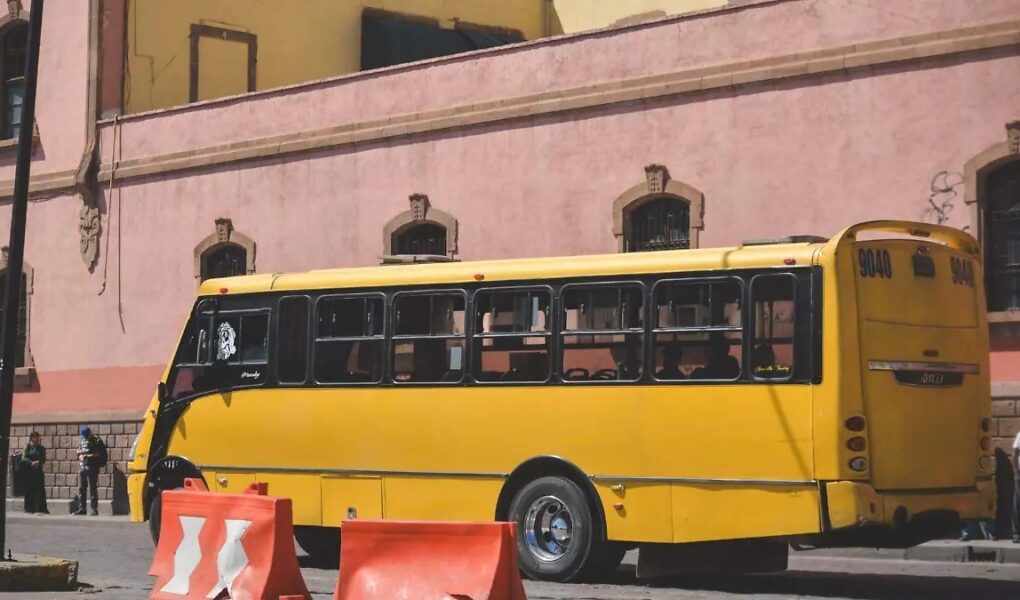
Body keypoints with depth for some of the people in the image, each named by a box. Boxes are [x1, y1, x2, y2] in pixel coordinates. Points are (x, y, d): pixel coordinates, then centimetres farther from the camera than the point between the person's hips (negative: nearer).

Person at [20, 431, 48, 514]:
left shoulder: (41, 448, 12)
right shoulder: (28, 447, 7)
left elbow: (43, 460, 4)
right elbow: (23, 458, -4)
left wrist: (38, 462, -17)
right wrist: (32, 463, -19)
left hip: (38, 471, 1)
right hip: (28, 471, -1)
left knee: (40, 489, -5)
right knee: (29, 490, -2)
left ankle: (42, 508, -5)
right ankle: (29, 509, 3)